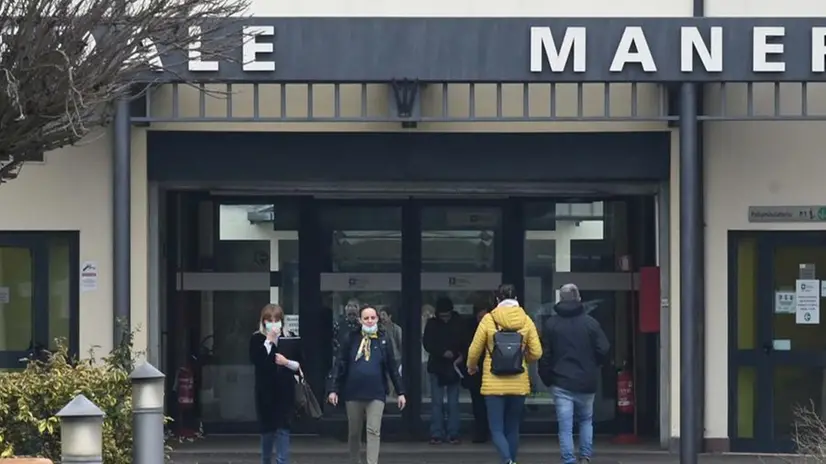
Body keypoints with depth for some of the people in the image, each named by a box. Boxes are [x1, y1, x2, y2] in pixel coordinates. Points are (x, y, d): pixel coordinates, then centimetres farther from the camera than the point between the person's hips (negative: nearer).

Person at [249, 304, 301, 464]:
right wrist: (269, 341, -19)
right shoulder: (257, 339, 0)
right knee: (267, 432, 11)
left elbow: (300, 365, 3)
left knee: (283, 432, -7)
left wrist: (287, 362, -15)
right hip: (266, 393, 0)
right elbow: (255, 359, -17)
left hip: (285, 393, 0)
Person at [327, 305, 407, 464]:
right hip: (353, 393, 1)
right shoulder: (351, 340, 2)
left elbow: (393, 368, 7)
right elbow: (339, 365, 0)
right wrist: (333, 389, -6)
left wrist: (400, 392, 6)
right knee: (354, 433, 11)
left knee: (374, 431, -9)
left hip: (376, 394, -1)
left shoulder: (384, 341, 4)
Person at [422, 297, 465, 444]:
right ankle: (436, 434, 0)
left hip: (453, 367, 0)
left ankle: (453, 434, 4)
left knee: (453, 403, 1)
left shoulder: (458, 323, 1)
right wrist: (443, 352, -16)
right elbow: (427, 344, -3)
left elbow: (465, 342, 4)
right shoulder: (432, 324, 1)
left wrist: (461, 355, -15)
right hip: (437, 367, 0)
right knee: (437, 402, -1)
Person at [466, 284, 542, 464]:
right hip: (519, 384, 2)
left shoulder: (489, 320, -6)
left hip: (494, 384, -2)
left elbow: (474, 350, 0)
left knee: (497, 429, -1)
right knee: (512, 429, 15)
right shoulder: (526, 321, -1)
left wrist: (471, 367, 21)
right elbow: (536, 353, 0)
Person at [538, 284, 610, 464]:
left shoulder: (551, 324, -2)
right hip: (586, 383, 1)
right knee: (586, 420, 20)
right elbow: (603, 350, -3)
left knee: (565, 427, 0)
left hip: (561, 383, -1)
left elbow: (544, 355, -2)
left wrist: (547, 379, 9)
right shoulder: (590, 323, -4)